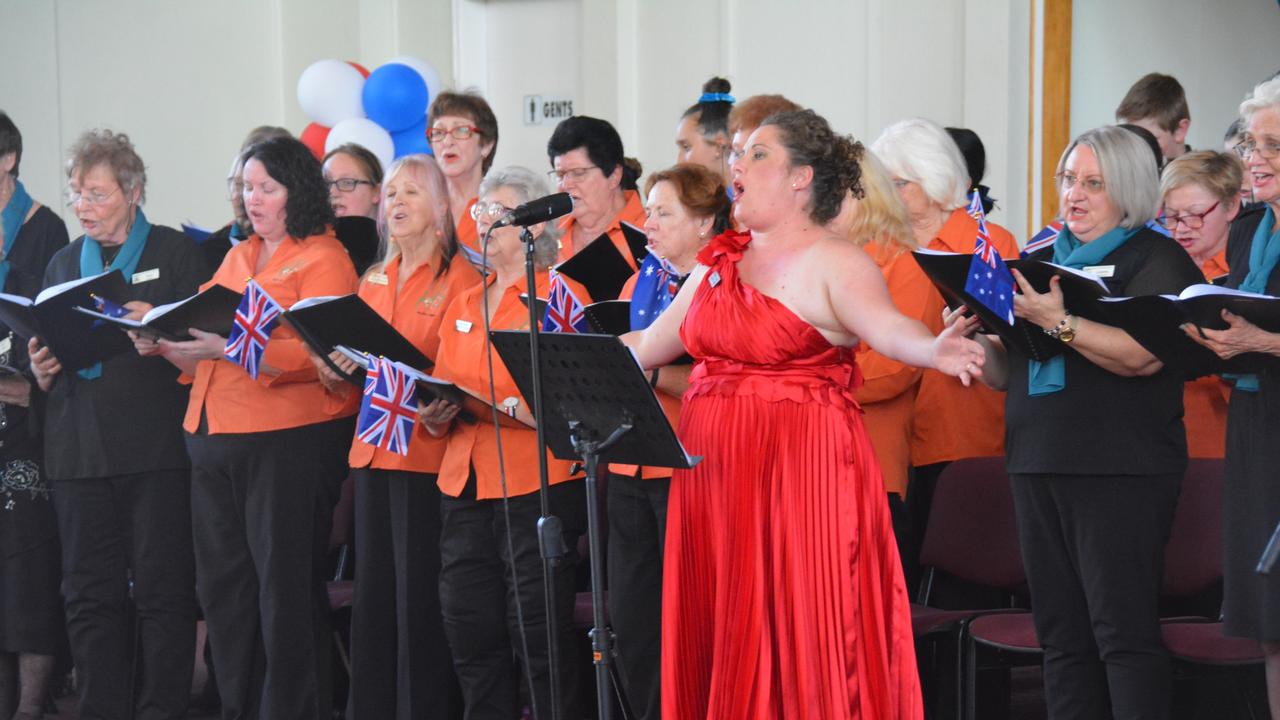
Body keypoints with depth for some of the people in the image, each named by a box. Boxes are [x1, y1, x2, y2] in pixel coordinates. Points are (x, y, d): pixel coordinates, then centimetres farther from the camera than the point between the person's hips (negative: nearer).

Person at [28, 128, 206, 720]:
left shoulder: (176, 253, 5)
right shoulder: (64, 264, 19)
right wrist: (41, 371, 1)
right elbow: (44, 355, 23)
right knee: (89, 593, 5)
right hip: (78, 450, 5)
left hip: (157, 449, -5)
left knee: (162, 589, -4)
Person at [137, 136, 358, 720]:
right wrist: (164, 344, -1)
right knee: (223, 584, 10)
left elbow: (318, 354, -17)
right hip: (214, 433, 8)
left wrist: (229, 348, -26)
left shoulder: (323, 258, -4)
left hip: (289, 437, -8)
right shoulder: (238, 257, 20)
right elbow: (206, 337, 20)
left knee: (285, 586, -4)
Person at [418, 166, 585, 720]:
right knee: (471, 638, 6)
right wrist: (435, 415, 0)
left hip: (536, 484, -6)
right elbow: (440, 389, 21)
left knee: (538, 639, -5)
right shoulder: (462, 305, 18)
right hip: (463, 485, 6)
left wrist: (518, 408, -22)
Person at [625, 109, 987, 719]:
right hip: (717, 469, 7)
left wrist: (934, 351, -46)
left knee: (799, 636, -5)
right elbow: (650, 345, 22)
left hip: (802, 470, -7)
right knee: (723, 641, 8)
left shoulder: (834, 263, -7)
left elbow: (885, 326, -26)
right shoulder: (719, 260, 14)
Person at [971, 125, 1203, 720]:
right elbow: (1003, 373, 18)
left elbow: (1144, 355, -18)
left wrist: (1059, 323, -24)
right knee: (1060, 632, 7)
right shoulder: (1042, 258, 18)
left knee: (1123, 630, -9)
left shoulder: (1156, 259, 0)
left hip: (1121, 470, -6)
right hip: (1037, 464, 6)